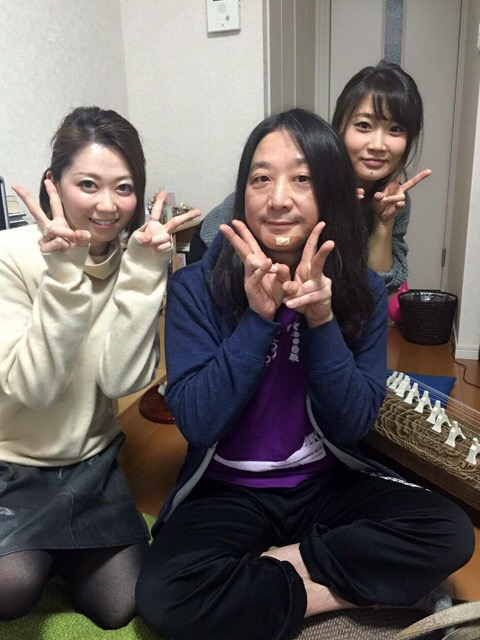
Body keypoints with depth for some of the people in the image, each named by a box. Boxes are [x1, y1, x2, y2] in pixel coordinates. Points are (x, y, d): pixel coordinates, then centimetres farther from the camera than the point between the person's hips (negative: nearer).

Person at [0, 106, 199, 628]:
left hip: (91, 461, 3)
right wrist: (63, 275, -35)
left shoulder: (134, 257, -10)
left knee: (121, 606, -1)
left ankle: (56, 553, 28)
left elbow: (122, 381, -20)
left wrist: (144, 273, -28)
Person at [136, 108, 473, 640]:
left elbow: (355, 423, -10)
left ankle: (279, 562, -6)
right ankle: (324, 593, -5)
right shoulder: (196, 287, -13)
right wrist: (257, 318, -27)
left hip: (327, 482, 3)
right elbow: (196, 423, -18)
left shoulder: (362, 290, -6)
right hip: (227, 490, -2)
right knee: (163, 596, -27)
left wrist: (321, 321, -24)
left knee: (449, 532, -19)